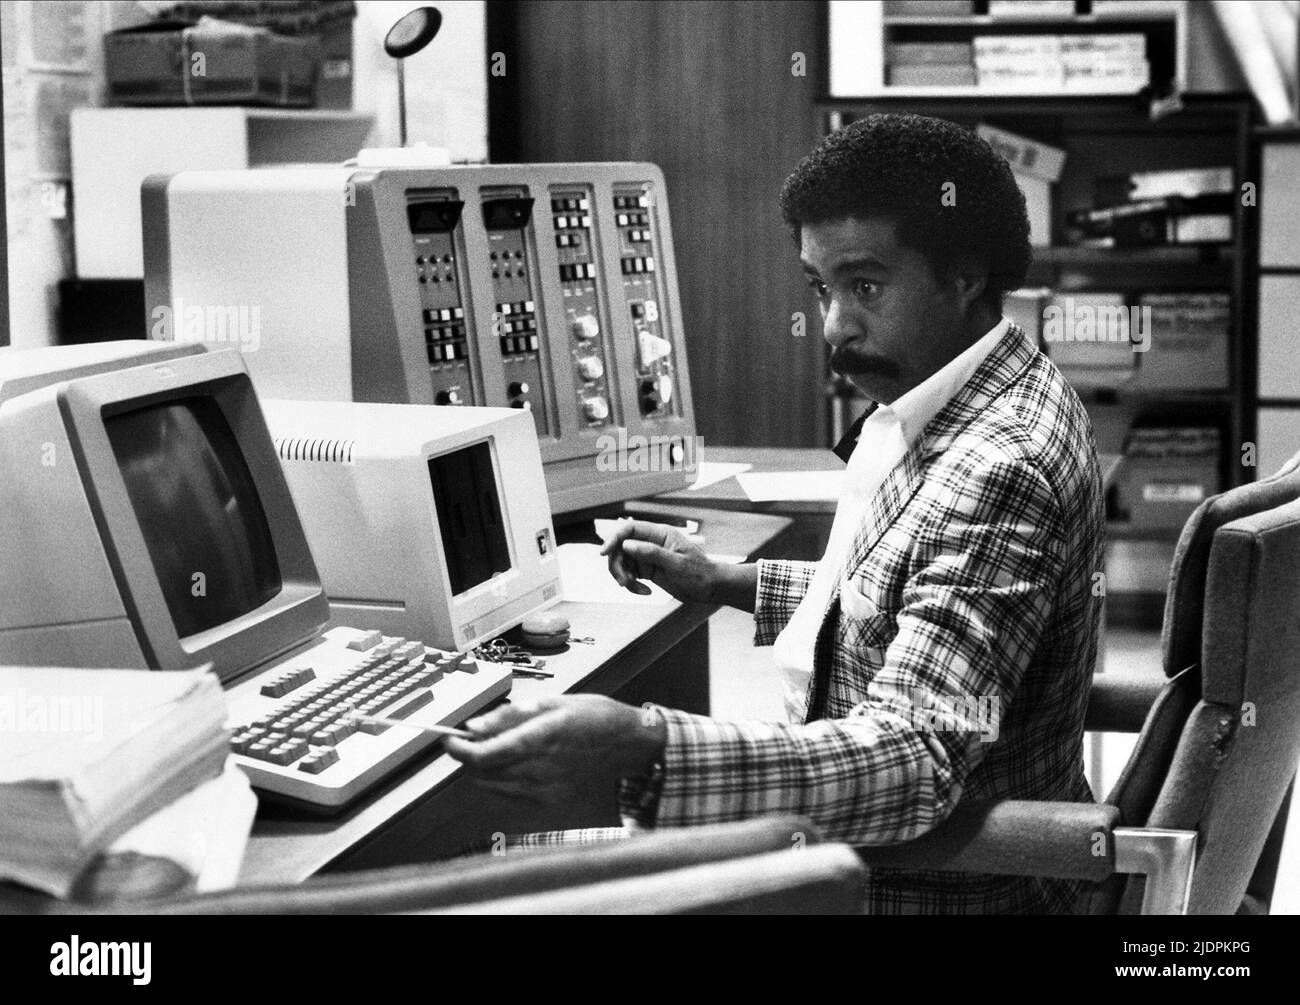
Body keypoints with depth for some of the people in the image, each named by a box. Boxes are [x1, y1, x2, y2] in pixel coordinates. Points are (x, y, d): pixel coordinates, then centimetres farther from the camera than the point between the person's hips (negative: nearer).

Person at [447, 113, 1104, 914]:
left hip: (943, 888, -9)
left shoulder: (998, 471, -27)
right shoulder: (955, 404, 5)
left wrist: (641, 750, -47)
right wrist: (727, 585, 11)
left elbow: (914, 759, -36)